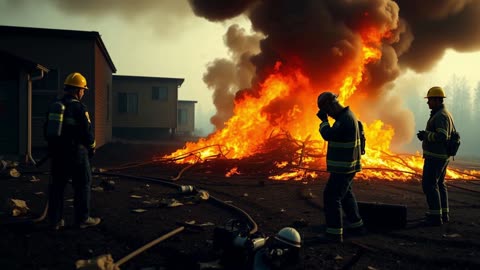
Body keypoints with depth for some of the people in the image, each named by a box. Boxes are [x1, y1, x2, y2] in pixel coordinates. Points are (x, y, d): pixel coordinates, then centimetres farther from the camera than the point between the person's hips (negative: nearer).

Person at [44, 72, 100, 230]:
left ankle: (55, 220, 15)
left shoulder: (54, 106, 10)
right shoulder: (79, 108, -12)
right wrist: (92, 148, 5)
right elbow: (87, 132, -12)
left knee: (57, 185, 11)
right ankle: (82, 219, 9)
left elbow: (47, 130, 15)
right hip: (75, 152, -7)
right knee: (83, 184, 4)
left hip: (56, 152, 7)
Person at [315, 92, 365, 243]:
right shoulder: (346, 116, 12)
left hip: (343, 167, -11)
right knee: (346, 195, 22)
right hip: (346, 166, 11)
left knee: (331, 196, -9)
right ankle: (356, 225, 33)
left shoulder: (345, 119, -21)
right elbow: (334, 134, 20)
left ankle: (334, 234, -6)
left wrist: (324, 120, -15)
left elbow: (328, 135, -27)